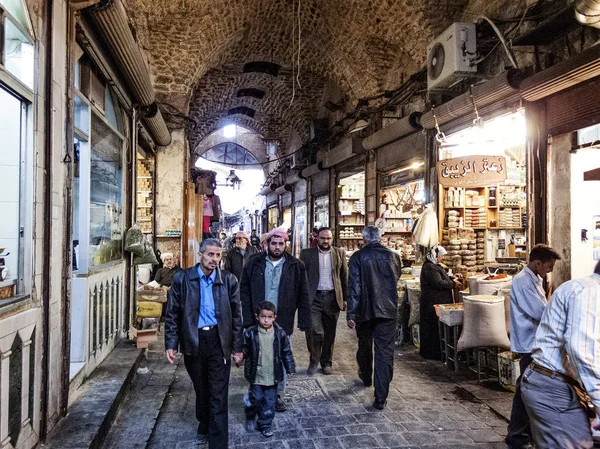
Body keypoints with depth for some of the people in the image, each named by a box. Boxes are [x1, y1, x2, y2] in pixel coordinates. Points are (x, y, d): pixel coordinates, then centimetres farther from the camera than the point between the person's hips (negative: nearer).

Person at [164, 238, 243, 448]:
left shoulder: (229, 281, -2)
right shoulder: (182, 279, -3)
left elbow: (236, 316, 2)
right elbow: (172, 314, 0)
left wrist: (237, 347, 1)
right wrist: (171, 344, -5)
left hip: (219, 341, -1)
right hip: (193, 341, 1)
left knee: (218, 396, 0)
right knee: (201, 389, 20)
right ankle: (204, 425, 45)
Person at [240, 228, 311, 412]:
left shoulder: (296, 266, -2)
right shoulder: (254, 264, 0)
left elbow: (303, 296, 0)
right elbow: (244, 292, 1)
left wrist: (304, 321, -3)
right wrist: (248, 319, -6)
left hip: (284, 322, 0)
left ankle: (278, 394, 28)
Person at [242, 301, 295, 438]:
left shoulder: (280, 334, -7)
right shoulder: (250, 333, -11)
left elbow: (286, 352, 2)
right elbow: (245, 350, -1)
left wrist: (290, 368, 4)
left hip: (273, 375, 1)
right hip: (256, 374, -1)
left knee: (270, 401, 8)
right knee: (256, 398, 10)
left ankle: (265, 424, 26)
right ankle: (250, 417, 38)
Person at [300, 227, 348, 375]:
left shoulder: (340, 253, 8)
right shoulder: (307, 254, 4)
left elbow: (344, 277, 9)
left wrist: (345, 299, 5)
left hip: (333, 298, 2)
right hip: (313, 298, -1)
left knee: (330, 333, 9)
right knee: (313, 330, -9)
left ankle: (326, 362, 24)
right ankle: (314, 360, 12)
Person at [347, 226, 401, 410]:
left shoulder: (358, 257, -8)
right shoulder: (393, 256, -1)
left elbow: (353, 286, -13)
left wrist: (350, 313, -11)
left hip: (364, 310, 0)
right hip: (388, 310, 0)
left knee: (364, 346, 22)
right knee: (385, 352, 1)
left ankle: (366, 377, 46)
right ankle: (380, 397, -1)